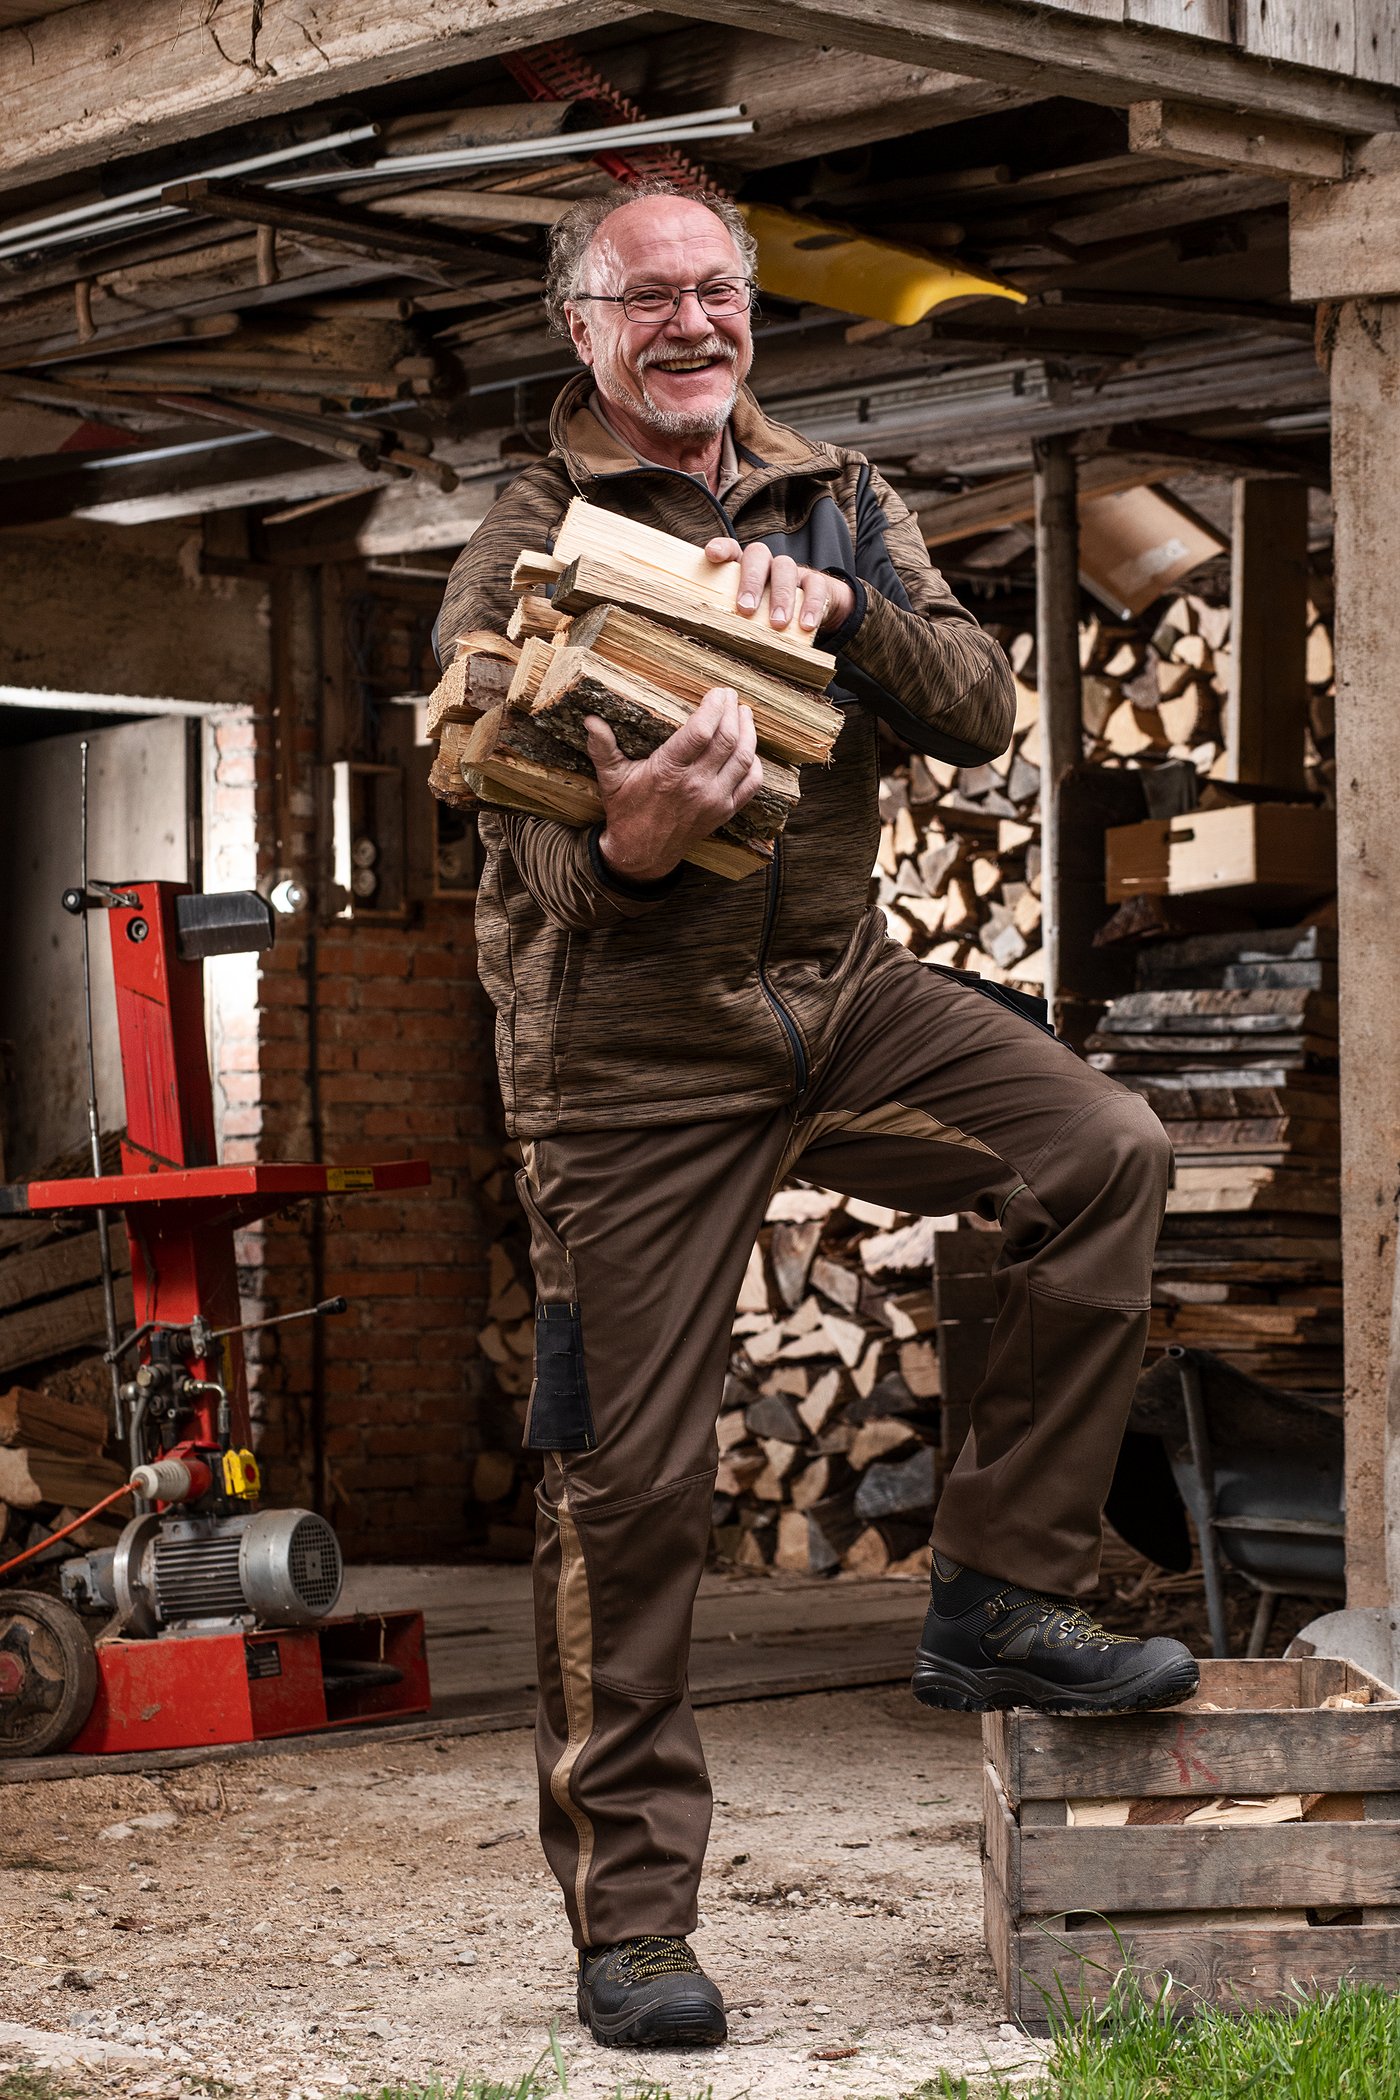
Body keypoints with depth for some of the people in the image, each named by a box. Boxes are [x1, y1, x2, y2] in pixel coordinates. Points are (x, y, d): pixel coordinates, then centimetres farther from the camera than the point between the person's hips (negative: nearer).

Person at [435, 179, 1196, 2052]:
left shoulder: (838, 501, 11)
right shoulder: (523, 553, -3)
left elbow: (983, 715, 0)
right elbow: (544, 864, -12)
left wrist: (840, 612, -18)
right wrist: (632, 846, -36)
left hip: (842, 989, 4)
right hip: (633, 1039, -4)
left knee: (1105, 1155, -17)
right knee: (630, 1476, -3)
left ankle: (999, 1602, -4)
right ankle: (629, 1918, 7)